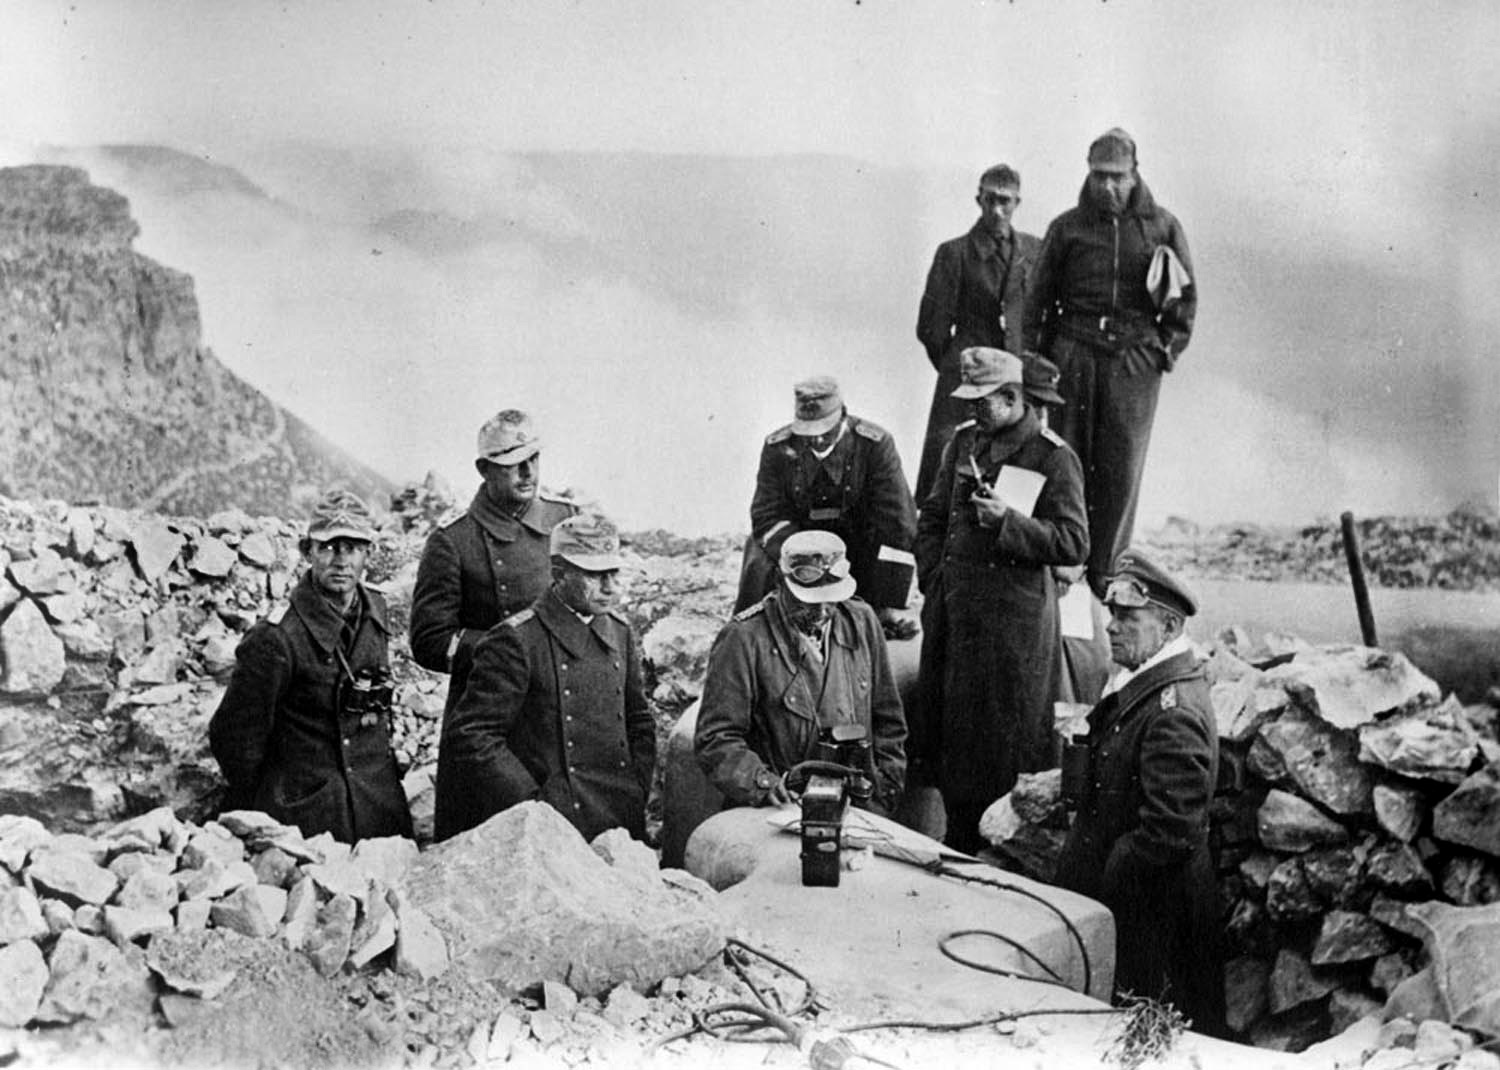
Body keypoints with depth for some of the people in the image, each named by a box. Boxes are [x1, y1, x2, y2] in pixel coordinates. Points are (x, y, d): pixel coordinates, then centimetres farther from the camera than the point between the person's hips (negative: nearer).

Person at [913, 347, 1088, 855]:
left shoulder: (1053, 457, -9)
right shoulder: (964, 441, 10)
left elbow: (1074, 544, -13)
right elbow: (933, 517, 20)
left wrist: (1007, 522, -23)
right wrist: (934, 576, 8)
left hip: (1014, 616, -6)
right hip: (952, 610, 6)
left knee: (1004, 740, 0)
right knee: (947, 725, 12)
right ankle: (959, 840, 26)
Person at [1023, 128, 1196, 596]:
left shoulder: (1163, 227, 7)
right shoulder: (1067, 227, 7)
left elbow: (1186, 295, 14)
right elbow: (1038, 297, 12)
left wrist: (1167, 347, 4)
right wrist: (1037, 358, 4)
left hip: (1135, 360, 0)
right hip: (1073, 355, 0)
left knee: (1121, 470, -1)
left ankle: (1106, 577, 5)